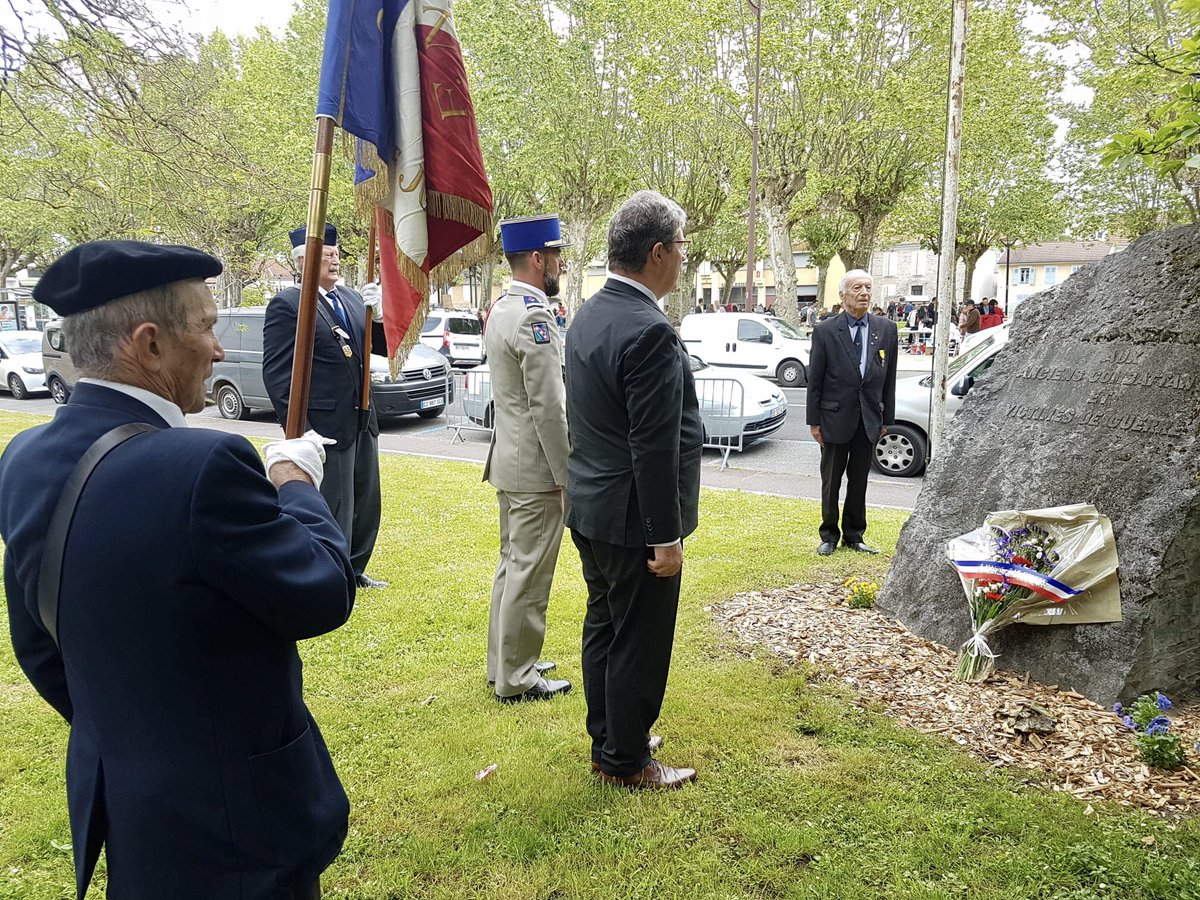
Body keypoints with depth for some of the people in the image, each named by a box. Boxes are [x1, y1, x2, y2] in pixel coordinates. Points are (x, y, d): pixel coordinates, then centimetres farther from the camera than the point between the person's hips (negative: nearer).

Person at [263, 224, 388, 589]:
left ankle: (353, 570, 36)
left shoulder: (352, 298, 9)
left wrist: (379, 315, -9)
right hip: (325, 426, -8)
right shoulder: (287, 304, -11)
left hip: (362, 421, 8)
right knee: (333, 510, 2)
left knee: (367, 504, 19)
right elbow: (276, 372, -14)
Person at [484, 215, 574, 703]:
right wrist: (569, 476, -15)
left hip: (509, 461, 10)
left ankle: (504, 662, 31)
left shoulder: (502, 309, 11)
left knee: (512, 565, 18)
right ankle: (517, 679, 12)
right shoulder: (534, 316, -19)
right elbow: (548, 410, -22)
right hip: (535, 468, -10)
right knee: (529, 574, 1)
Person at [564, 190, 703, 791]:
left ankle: (608, 739, 37)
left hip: (590, 508, 10)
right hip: (633, 519, -9)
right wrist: (666, 538, -18)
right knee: (639, 643, 7)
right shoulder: (649, 332, -24)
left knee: (604, 625, 20)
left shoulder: (589, 315, 6)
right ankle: (626, 762, 24)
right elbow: (654, 449, -24)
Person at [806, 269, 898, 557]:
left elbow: (889, 378, 6)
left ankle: (853, 535, 26)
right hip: (835, 419, -2)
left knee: (859, 482, 13)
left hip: (869, 420, 3)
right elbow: (814, 380, -5)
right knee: (831, 482, 9)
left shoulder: (886, 329, 2)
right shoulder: (825, 331, -7)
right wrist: (814, 422, -6)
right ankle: (829, 536, 24)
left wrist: (886, 418, 5)